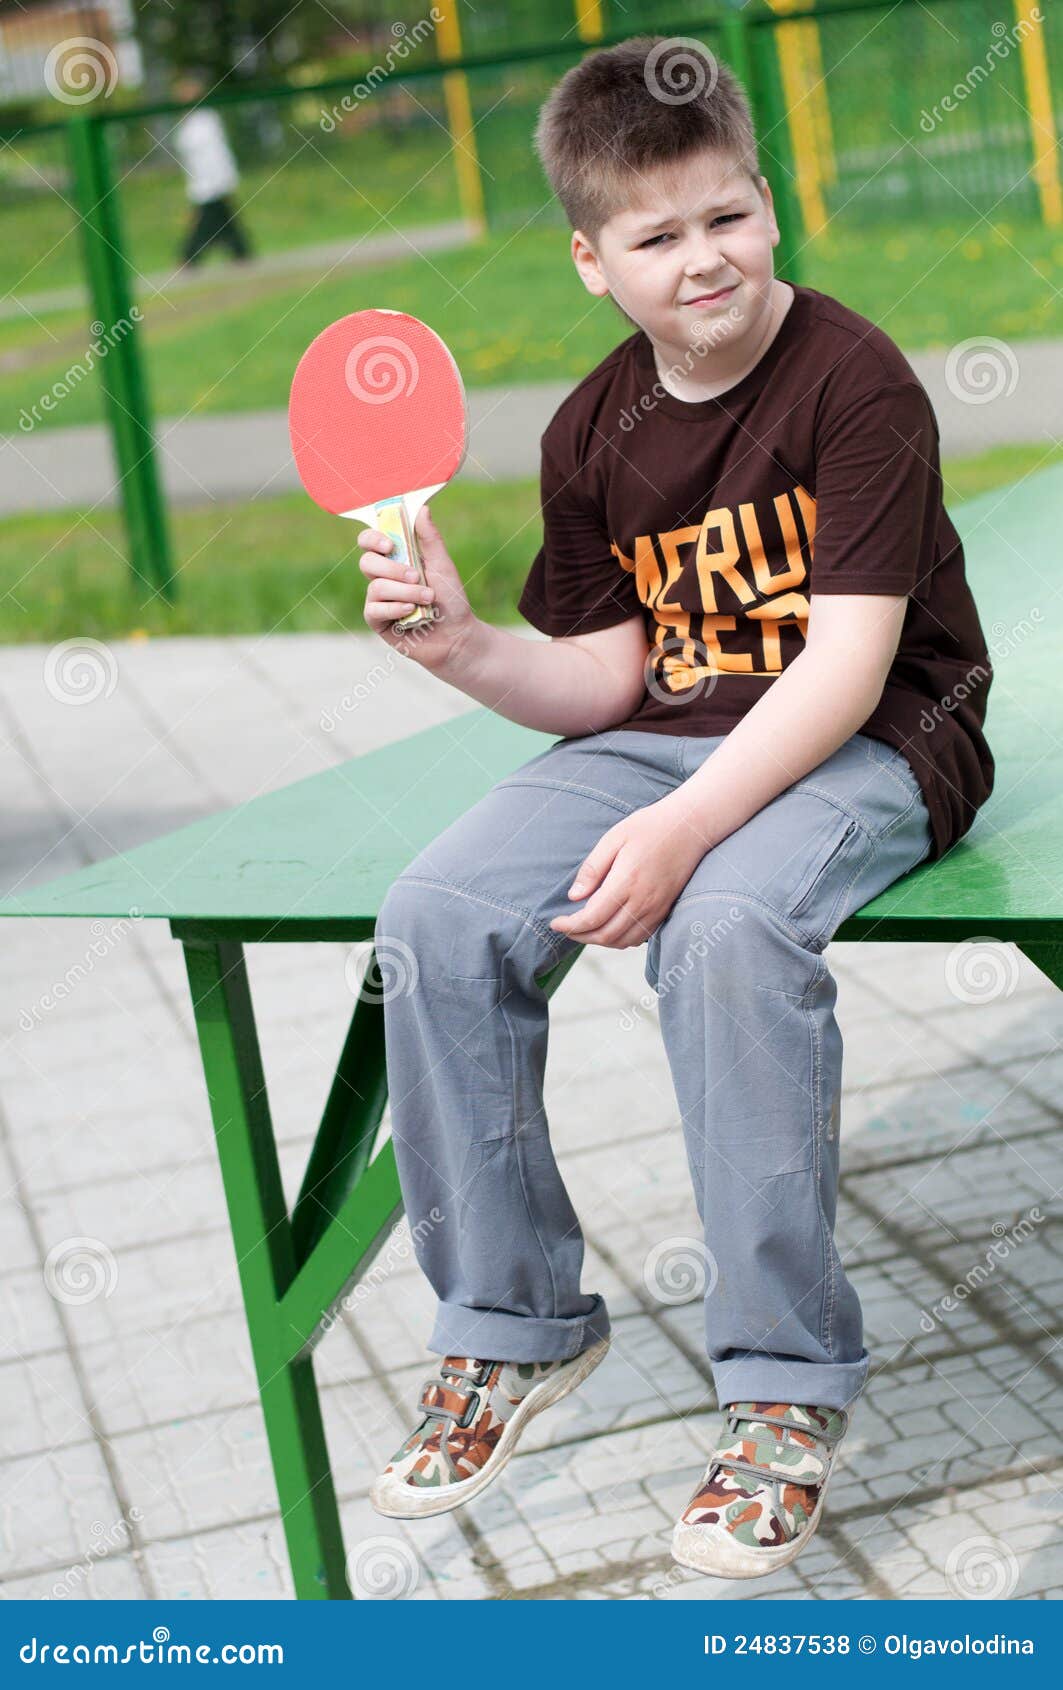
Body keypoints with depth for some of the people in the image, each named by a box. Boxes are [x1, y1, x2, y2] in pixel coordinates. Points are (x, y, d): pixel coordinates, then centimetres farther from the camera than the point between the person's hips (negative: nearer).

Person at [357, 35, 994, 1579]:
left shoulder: (855, 382, -13)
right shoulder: (594, 434, 6)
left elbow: (846, 666, -20)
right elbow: (613, 674, 8)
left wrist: (682, 830, -30)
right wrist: (467, 649, -12)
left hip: (871, 746, -6)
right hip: (669, 736, 6)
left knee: (727, 927, -37)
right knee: (437, 923, -17)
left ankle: (786, 1381, -22)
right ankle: (514, 1324, 0)